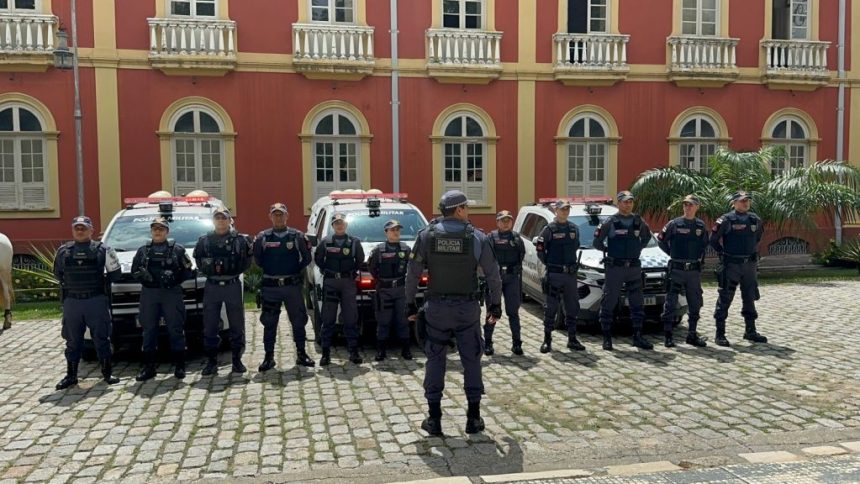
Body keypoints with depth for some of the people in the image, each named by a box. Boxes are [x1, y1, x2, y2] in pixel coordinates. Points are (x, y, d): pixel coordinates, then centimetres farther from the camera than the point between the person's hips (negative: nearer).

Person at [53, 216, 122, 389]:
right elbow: (58, 274, 19)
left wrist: (101, 281, 1)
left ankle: (107, 373, 14)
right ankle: (71, 375, 19)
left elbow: (115, 274, 5)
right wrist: (70, 283, 11)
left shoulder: (102, 250, 0)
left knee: (101, 338, 4)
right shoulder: (63, 251, 7)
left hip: (97, 300, -2)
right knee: (73, 340, 9)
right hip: (71, 302, 2)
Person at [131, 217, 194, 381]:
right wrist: (142, 275, -7)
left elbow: (188, 272, 4)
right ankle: (148, 367, 11)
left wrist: (175, 278, -13)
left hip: (172, 293, -2)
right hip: (149, 294, 3)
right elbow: (134, 271, 14)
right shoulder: (143, 250, 15)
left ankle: (179, 366, 7)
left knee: (175, 330, -1)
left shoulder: (177, 249, 6)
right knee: (149, 330, 4)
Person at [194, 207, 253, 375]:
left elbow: (247, 261, 5)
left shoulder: (240, 239, 2)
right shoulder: (204, 240, 8)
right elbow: (198, 260, 13)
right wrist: (209, 270, 1)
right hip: (211, 286, 1)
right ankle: (211, 361, 12)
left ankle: (237, 360, 13)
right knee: (210, 327, 3)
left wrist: (235, 270, -6)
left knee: (237, 325, 3)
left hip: (233, 285, -1)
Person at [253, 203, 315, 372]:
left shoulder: (297, 236, 1)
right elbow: (257, 259, 9)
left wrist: (296, 271, 2)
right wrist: (268, 270, 8)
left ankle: (301, 354, 18)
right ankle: (269, 357, 14)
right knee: (269, 323, 5)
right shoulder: (262, 237, 2)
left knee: (299, 321, 6)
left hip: (293, 285, 0)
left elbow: (306, 258, 6)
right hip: (270, 286, 0)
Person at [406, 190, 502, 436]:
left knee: (435, 361, 9)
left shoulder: (427, 235, -3)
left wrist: (410, 304, 8)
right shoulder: (477, 237, -5)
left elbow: (412, 273, -2)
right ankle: (473, 418, 16)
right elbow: (493, 275, -1)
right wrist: (495, 305, 10)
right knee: (471, 361, 11)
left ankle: (434, 419, 11)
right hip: (468, 309, -1)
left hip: (436, 308, 1)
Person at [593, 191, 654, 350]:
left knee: (637, 303, 8)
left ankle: (638, 337, 17)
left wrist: (638, 249, 13)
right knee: (609, 303, 0)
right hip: (614, 268, -4)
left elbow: (646, 237, 24)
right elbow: (597, 242, -3)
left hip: (634, 267, 4)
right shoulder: (610, 222, -6)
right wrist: (608, 250, 4)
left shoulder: (638, 221, 6)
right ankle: (607, 338, 8)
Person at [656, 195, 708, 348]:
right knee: (671, 303, -3)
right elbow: (661, 240, 6)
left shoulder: (701, 226, 6)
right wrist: (673, 254, 5)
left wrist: (700, 258, 10)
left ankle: (692, 334, 20)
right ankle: (668, 335, 4)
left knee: (695, 304, 9)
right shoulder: (674, 224, -3)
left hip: (695, 270, 4)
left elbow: (705, 244, 20)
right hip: (676, 269, -3)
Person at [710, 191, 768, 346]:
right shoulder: (726, 220, -9)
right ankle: (720, 334, 3)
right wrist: (724, 253, 3)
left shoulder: (755, 219, 7)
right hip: (731, 265, -5)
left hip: (750, 264, 6)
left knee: (750, 298, 13)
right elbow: (713, 240, -3)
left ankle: (750, 331, 25)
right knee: (725, 299, -2)